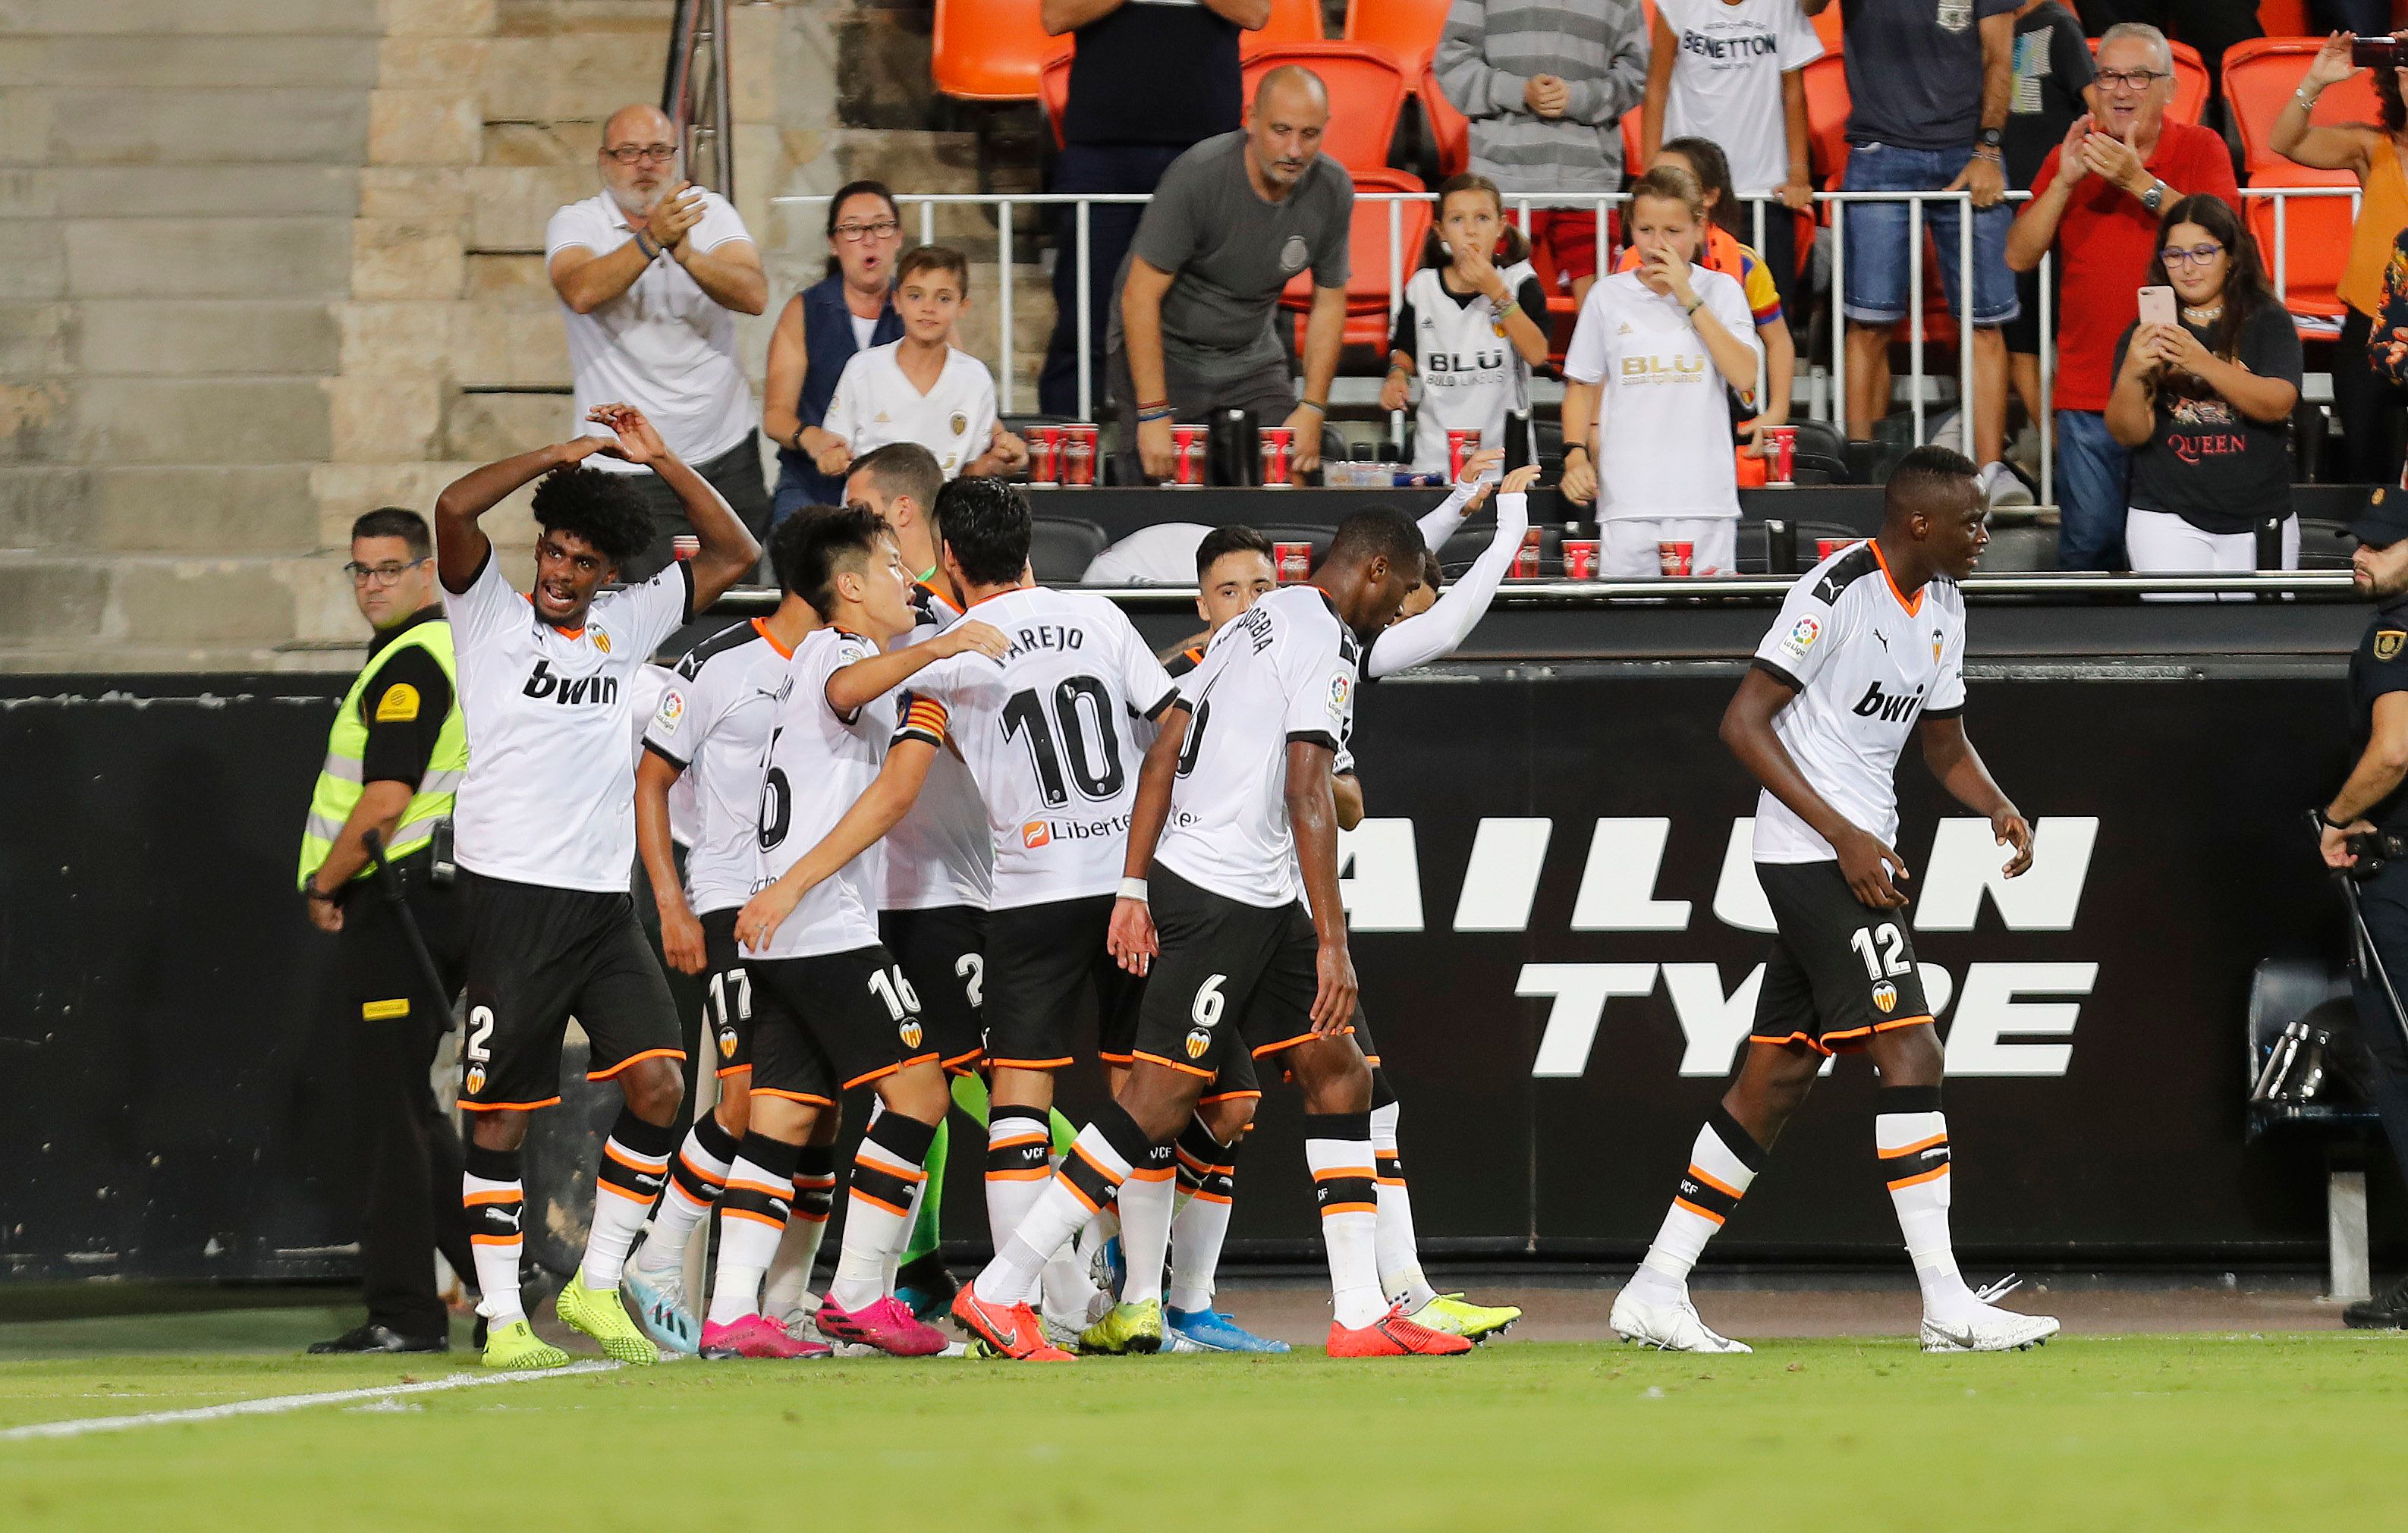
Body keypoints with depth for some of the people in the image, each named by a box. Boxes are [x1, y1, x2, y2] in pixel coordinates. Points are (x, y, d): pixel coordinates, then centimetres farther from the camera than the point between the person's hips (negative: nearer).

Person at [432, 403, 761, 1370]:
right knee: (500, 1112, -2)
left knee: (658, 1084, -9)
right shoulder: (492, 619, 3)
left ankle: (596, 1285, 3)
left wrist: (662, 462, 6)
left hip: (604, 905, 4)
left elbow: (733, 556, 16)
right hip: (510, 895, -4)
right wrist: (560, 456, -8)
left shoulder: (625, 627, 14)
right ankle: (502, 1319, 4)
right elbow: (455, 510, -14)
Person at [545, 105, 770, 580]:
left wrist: (686, 255, -32)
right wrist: (652, 240, -37)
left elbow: (754, 296, -14)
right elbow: (581, 293, -24)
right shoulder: (576, 223, -2)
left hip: (727, 451, 3)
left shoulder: (708, 211, 4)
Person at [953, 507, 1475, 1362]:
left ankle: (1362, 1315, 8)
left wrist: (1133, 889, 12)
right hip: (1226, 898, -10)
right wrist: (1333, 942, -21)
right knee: (1161, 1096, -10)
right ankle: (999, 1292, -9)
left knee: (1338, 1076, 9)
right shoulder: (1326, 641, -12)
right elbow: (1306, 795, -20)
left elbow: (1163, 755, 14)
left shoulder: (1257, 622, 16)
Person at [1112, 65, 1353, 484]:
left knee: (1296, 476, -11)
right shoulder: (1199, 175, -26)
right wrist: (1153, 414, -27)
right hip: (1166, 350, -4)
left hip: (1251, 353, 4)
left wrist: (1312, 411, -7)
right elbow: (1140, 296, -23)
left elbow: (1329, 304, 1)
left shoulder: (1333, 190, -11)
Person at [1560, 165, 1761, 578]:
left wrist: (1690, 299, -10)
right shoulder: (1608, 296, 8)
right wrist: (1575, 454, -1)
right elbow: (1582, 385, 15)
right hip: (1627, 496, 1)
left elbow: (1744, 376, -8)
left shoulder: (1720, 291, 5)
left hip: (1704, 499, -1)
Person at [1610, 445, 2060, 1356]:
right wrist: (1842, 834, -20)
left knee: (1777, 1077, 9)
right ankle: (1946, 1305, -14)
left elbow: (1944, 744, 23)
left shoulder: (1942, 607, 13)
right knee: (1910, 1055, -14)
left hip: (1859, 856, 9)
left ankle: (1656, 1292, 14)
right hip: (1813, 857, -9)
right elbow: (1744, 723, -16)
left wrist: (1999, 810, 2)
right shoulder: (1839, 591, -15)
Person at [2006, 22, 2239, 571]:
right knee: (2089, 541, -4)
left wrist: (2140, 182, -21)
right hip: (2089, 390, 2)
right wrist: (2064, 182, -10)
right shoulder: (2071, 155, 11)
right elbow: (2020, 256, 4)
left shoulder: (2201, 150, 3)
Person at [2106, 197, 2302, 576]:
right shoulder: (2145, 332, 3)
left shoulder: (2268, 322, 1)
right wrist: (2130, 374, -26)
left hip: (2259, 523, 1)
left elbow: (2277, 404, -16)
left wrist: (2203, 363, -29)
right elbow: (2130, 434, -5)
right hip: (2167, 517, -1)